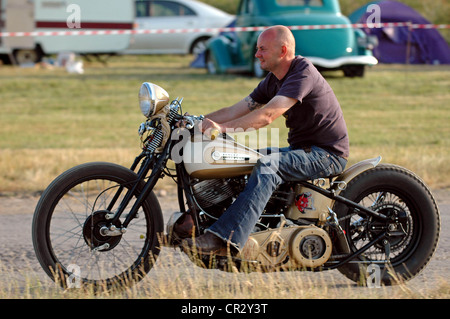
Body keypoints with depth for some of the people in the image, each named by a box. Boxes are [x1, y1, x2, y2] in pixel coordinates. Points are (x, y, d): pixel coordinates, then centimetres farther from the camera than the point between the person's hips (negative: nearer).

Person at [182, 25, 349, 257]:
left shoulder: (303, 72, -19)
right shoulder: (273, 81, 11)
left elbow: (268, 115, -29)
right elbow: (236, 110, 8)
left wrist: (222, 128, -35)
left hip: (327, 154, -10)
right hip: (301, 149, 10)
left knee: (268, 166, -33)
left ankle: (226, 240, -44)